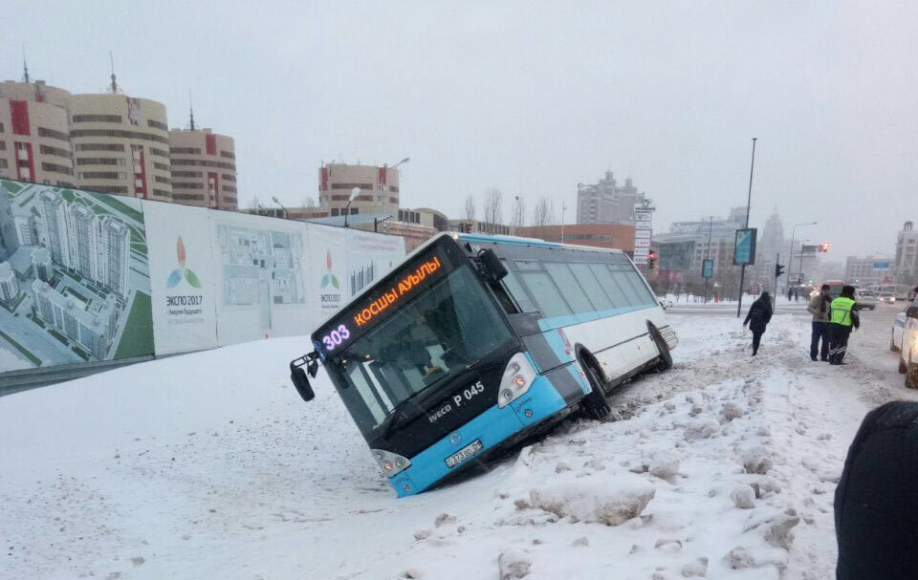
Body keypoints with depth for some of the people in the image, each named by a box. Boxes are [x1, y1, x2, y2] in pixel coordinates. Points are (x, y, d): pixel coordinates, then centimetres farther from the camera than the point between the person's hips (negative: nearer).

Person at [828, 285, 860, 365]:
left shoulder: (834, 301, 10)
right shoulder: (852, 303, -8)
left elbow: (829, 314, 16)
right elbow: (854, 316, -9)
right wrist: (857, 325, 8)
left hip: (833, 325, 5)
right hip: (845, 327, -4)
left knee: (833, 343, 11)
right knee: (842, 343, 5)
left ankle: (831, 359, 13)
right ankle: (838, 360, 2)